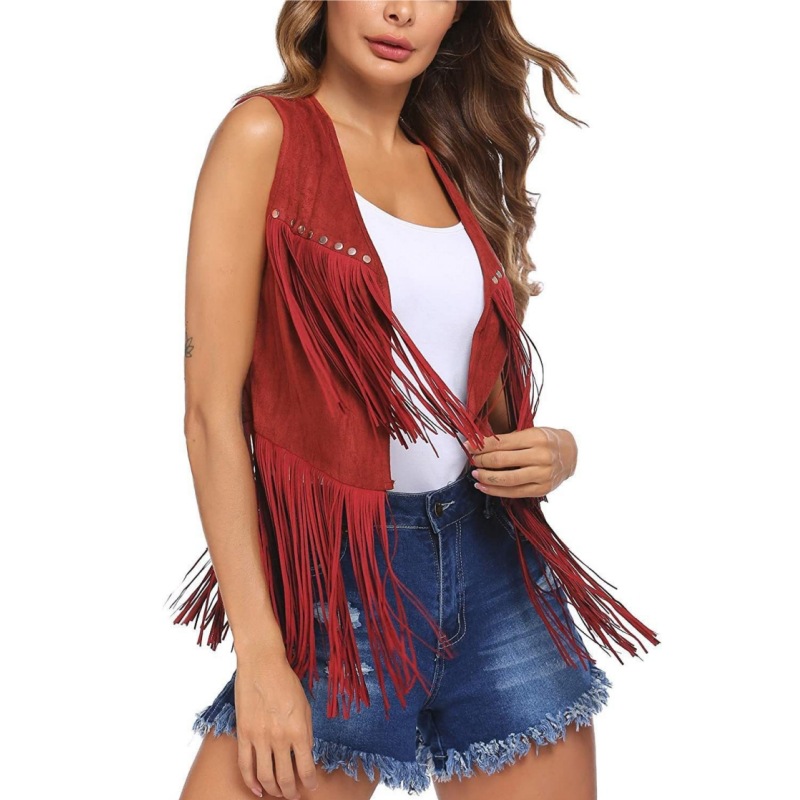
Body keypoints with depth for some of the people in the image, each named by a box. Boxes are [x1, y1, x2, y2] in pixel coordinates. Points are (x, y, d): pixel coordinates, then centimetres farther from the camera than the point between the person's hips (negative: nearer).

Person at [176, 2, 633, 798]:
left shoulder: (457, 166, 11)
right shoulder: (267, 133, -5)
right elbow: (212, 405, -10)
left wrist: (556, 451, -4)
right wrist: (259, 651, -15)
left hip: (492, 563, 5)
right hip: (335, 569, -5)